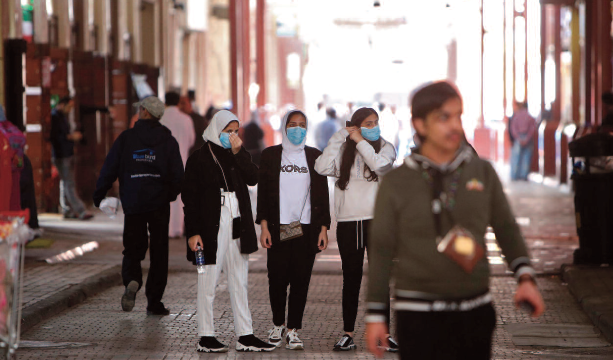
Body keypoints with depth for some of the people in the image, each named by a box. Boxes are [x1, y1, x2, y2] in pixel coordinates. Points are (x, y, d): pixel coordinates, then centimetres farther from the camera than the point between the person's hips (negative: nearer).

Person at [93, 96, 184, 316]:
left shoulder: (126, 138, -2)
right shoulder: (168, 141, 1)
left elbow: (109, 169, -2)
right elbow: (178, 175, -1)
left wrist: (98, 196, 8)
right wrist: (171, 194, 17)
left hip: (133, 204, -1)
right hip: (159, 204, 1)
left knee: (133, 249, 9)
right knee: (159, 252, 7)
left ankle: (131, 280, -22)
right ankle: (154, 302, 6)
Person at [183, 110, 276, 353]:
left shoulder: (238, 156, 13)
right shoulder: (199, 158, -2)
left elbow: (253, 178, -4)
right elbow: (190, 198, -5)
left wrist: (239, 152, -11)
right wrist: (192, 232, -11)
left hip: (237, 228, 5)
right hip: (212, 229, -5)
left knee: (239, 282, 8)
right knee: (208, 283, 0)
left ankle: (246, 337, 11)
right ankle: (205, 338, 7)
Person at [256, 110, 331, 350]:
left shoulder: (315, 156, 9)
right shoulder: (270, 155, 7)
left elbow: (322, 193, 9)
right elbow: (263, 192, 5)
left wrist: (323, 228, 2)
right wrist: (264, 226, -3)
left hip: (306, 228, 1)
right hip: (279, 228, -1)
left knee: (301, 280, -2)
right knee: (277, 279, -1)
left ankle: (293, 330, 4)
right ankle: (278, 325, 19)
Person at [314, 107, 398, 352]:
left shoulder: (385, 147, 6)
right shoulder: (344, 151, 7)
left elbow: (379, 164, -16)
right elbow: (322, 168, -9)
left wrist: (360, 141, -8)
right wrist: (338, 138, -7)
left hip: (377, 221, -1)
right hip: (348, 222, 1)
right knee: (351, 279, 7)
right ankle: (348, 334, 12)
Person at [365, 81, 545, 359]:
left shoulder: (483, 173, 5)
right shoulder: (396, 183, -2)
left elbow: (506, 228, 13)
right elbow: (381, 250, 2)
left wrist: (525, 277, -2)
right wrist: (375, 315, 1)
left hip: (475, 310, 3)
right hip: (418, 314, -3)